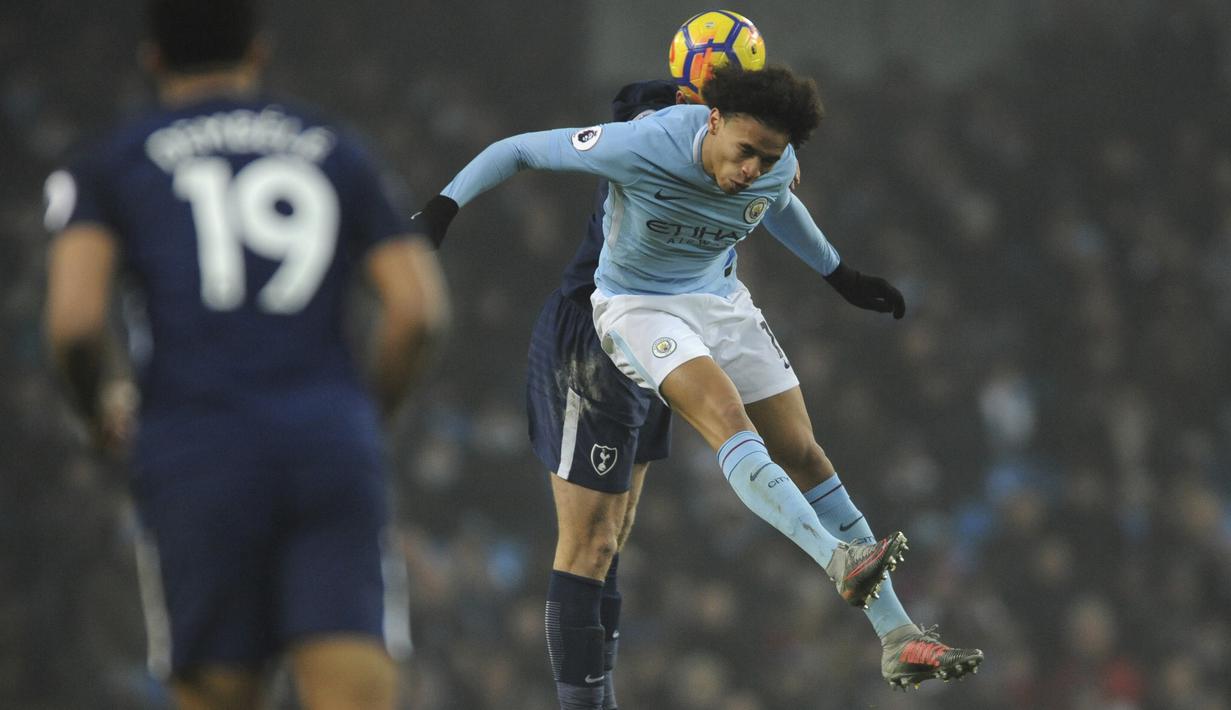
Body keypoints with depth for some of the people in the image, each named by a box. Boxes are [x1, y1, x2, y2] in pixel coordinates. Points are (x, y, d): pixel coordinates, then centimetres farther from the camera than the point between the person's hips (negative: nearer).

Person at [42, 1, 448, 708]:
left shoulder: (109, 168, 10)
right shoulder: (337, 153, 16)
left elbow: (74, 319, -5)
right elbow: (419, 306, 4)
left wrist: (100, 408, 15)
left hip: (200, 463, -1)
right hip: (333, 451, 1)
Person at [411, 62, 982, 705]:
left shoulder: (776, 168, -11)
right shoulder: (643, 146, -28)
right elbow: (519, 150, -18)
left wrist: (841, 276, 26)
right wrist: (442, 208, -22)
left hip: (720, 299, 6)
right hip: (637, 306, -6)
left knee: (803, 456, 0)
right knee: (728, 419, -31)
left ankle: (897, 639, 1)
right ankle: (841, 561, -44)